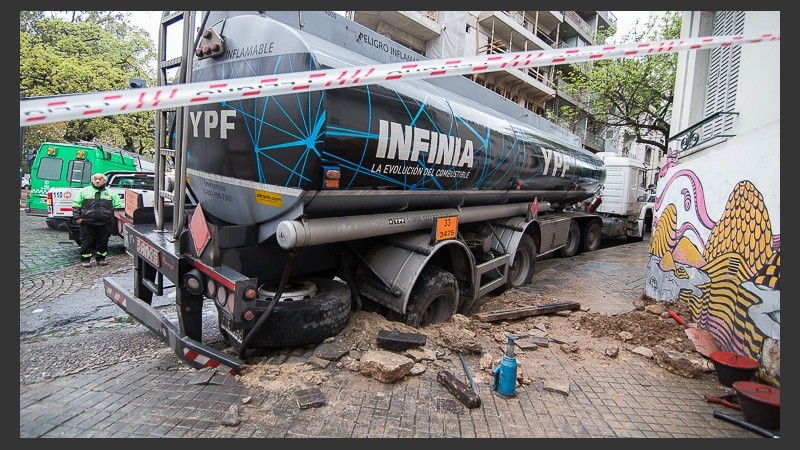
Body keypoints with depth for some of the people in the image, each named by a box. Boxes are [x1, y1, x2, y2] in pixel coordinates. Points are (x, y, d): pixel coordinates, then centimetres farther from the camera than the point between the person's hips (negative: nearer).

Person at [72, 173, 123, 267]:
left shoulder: (111, 193, 11)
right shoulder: (84, 191, 9)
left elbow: (118, 206, 11)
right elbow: (76, 205, 9)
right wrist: (77, 217, 0)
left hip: (105, 223, 1)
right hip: (88, 223, -1)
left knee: (103, 242, 7)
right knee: (87, 242, 2)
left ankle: (101, 258, 19)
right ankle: (85, 259, 12)